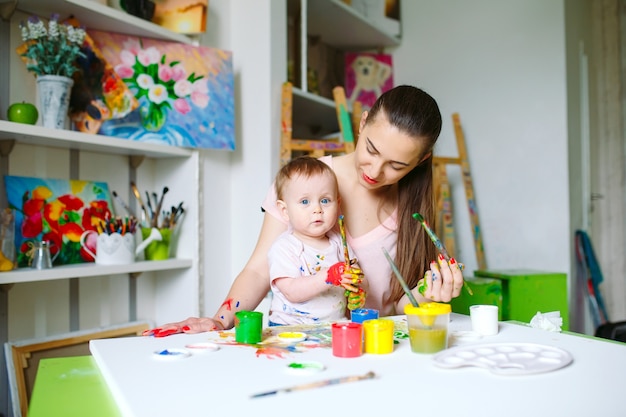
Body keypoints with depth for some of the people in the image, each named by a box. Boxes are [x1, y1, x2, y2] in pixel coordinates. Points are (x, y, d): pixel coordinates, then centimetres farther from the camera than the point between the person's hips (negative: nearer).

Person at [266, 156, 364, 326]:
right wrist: (328, 277, -28)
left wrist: (355, 287, -3)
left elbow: (351, 276, 20)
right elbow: (291, 292, -18)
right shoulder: (283, 248, -7)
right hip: (290, 329, -6)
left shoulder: (338, 242, 11)